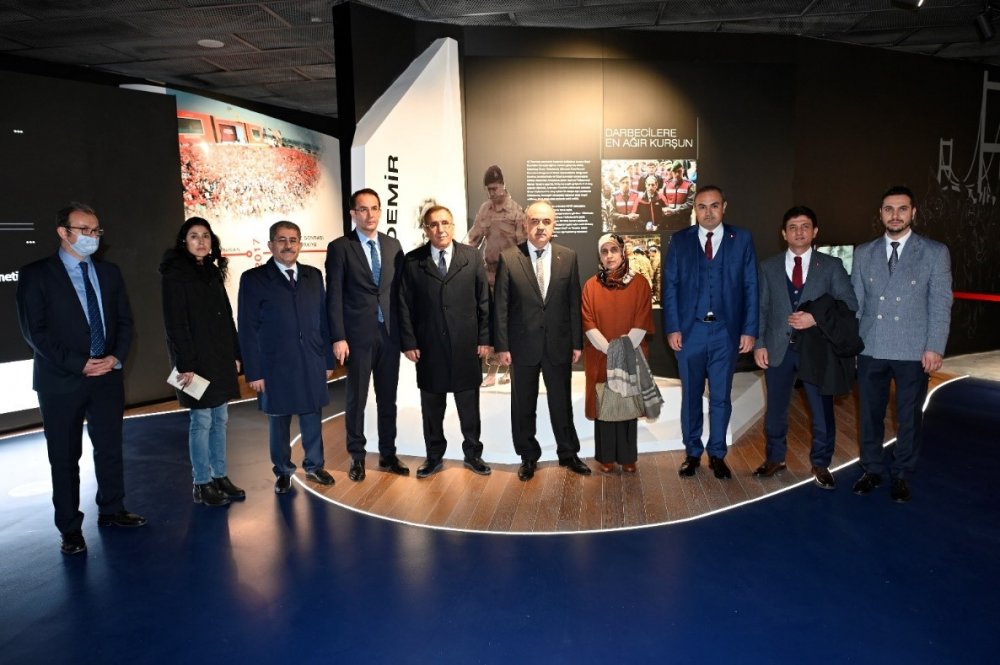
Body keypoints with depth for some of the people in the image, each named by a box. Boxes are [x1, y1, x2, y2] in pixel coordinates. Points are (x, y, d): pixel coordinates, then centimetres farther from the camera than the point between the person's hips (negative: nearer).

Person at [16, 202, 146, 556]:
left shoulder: (109, 272, 9)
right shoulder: (36, 274, -5)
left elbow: (124, 321, 9)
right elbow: (34, 331, -10)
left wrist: (116, 357, -8)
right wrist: (79, 364, -16)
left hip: (108, 376, 4)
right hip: (62, 381, -4)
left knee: (110, 448, 13)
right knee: (65, 457, 7)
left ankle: (112, 510, 29)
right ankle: (70, 528, 19)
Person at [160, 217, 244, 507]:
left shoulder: (214, 272, 12)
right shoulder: (174, 275, -7)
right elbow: (175, 323, -12)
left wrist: (235, 354, 10)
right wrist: (185, 365, -16)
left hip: (221, 358, 7)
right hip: (196, 359, -7)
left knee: (220, 419, 11)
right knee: (202, 421, -1)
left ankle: (220, 477, 21)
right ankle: (202, 484, 11)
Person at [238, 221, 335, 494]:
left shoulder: (313, 275, 7)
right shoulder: (254, 279, -4)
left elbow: (323, 319, 8)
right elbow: (248, 329, -5)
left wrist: (328, 359, 7)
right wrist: (253, 372, -9)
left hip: (312, 365, 3)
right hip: (275, 366, -3)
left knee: (312, 419, 12)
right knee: (278, 422, 11)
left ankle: (314, 466, 30)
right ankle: (283, 472, 28)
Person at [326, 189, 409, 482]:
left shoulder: (393, 245, 8)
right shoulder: (339, 247, -4)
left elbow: (399, 290, 9)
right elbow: (334, 296, -7)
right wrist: (338, 338, -12)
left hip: (390, 334, 4)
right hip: (358, 335, -3)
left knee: (388, 399, 11)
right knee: (356, 399, 6)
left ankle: (388, 454, 24)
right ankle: (357, 457, 21)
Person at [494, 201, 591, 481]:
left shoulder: (568, 257, 1)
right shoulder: (508, 258, -4)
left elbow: (574, 303, 3)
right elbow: (500, 306, -4)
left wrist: (577, 342, 1)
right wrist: (502, 346, -7)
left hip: (559, 344, 1)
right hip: (523, 345, -1)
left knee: (562, 402, 13)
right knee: (523, 405, 11)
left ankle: (568, 453, 30)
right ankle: (528, 456, 28)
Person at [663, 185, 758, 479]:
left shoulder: (742, 239, 3)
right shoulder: (680, 240, 4)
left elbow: (750, 287, 2)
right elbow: (670, 286, 1)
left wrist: (749, 330, -4)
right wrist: (672, 328, -6)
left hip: (726, 331, 0)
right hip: (689, 330, 0)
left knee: (721, 397, 8)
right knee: (690, 395, 10)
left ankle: (717, 454, 22)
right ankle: (692, 453, 24)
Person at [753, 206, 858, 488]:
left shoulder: (831, 266, 4)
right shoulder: (768, 267, 8)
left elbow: (850, 304, -2)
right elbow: (761, 309, 5)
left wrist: (817, 318, -16)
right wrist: (759, 343, -4)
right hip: (778, 348, 1)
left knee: (822, 410, 7)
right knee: (776, 408, 12)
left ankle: (820, 464, 24)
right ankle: (775, 458, 29)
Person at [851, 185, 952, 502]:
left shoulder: (935, 252, 0)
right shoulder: (864, 253, 7)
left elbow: (941, 304, -3)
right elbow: (855, 301, 8)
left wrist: (935, 348, -9)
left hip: (913, 351, -2)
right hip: (871, 349, 2)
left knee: (909, 417, 9)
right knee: (870, 414, 11)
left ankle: (901, 475, 25)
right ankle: (872, 470, 27)